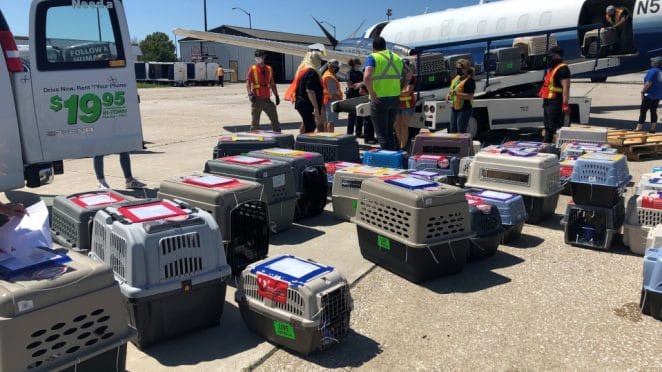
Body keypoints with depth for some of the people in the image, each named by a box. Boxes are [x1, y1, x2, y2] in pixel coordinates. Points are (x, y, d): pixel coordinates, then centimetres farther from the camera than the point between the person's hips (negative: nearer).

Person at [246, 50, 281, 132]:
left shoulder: (269, 69, 10)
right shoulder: (252, 69, -3)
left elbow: (272, 84, 17)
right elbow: (248, 83, -9)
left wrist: (276, 96, 14)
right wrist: (250, 94, -26)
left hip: (267, 99, 4)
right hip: (257, 100, -4)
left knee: (275, 119, 10)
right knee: (255, 122, 1)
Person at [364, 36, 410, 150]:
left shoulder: (372, 58, -7)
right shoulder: (396, 57, 14)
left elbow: (367, 77, -24)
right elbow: (408, 76, 18)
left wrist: (372, 94, -17)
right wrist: (397, 90, 16)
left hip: (379, 100, -6)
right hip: (395, 99, 6)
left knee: (382, 134, 0)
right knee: (389, 131, 19)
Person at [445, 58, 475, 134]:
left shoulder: (469, 80, -13)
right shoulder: (456, 78, 14)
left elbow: (469, 96, -21)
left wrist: (456, 94, -28)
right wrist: (448, 95, 5)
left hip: (464, 109, -9)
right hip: (454, 108, 9)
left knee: (461, 131, -9)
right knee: (452, 130, 13)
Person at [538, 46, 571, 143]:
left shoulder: (562, 69, -13)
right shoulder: (553, 68, 19)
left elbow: (566, 87, -21)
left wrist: (565, 104, -27)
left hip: (556, 103, -11)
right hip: (548, 102, 11)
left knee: (555, 126, -11)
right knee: (547, 126, 18)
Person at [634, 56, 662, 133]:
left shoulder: (653, 71, -15)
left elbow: (648, 83, -21)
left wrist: (642, 91, -13)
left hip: (649, 95, -8)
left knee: (643, 111, -4)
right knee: (653, 111, 12)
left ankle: (639, 128, -6)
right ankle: (652, 129, 13)